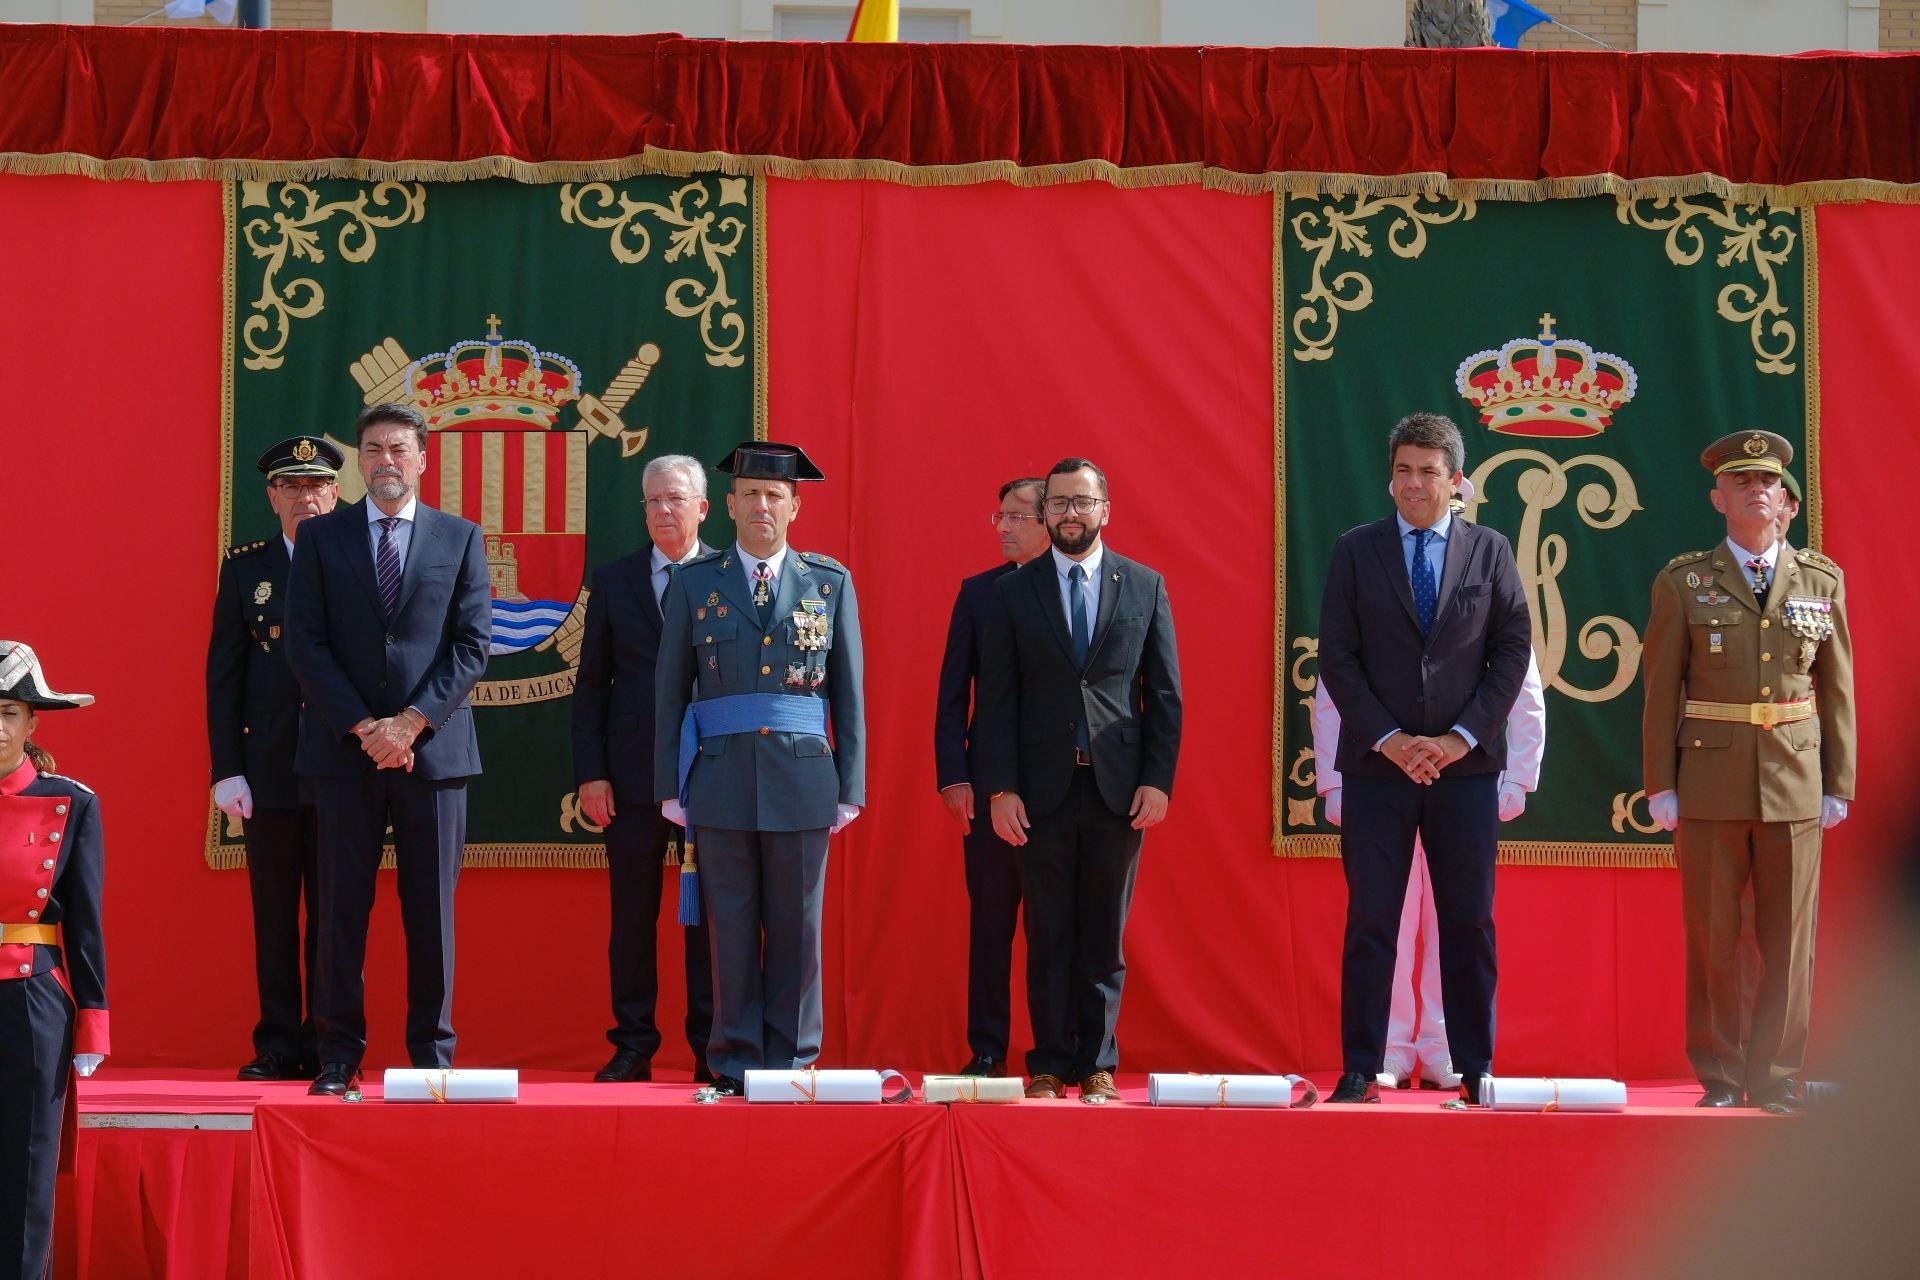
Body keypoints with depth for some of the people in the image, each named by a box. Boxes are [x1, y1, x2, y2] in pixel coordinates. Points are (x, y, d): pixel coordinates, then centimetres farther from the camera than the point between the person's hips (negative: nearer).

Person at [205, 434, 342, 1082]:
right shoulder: (245, 568, 8)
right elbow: (222, 674, 5)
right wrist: (226, 769, -2)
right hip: (269, 772, 1)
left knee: (334, 914, 3)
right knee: (274, 914, 5)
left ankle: (331, 1046, 9)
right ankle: (279, 1046, 11)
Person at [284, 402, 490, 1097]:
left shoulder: (460, 539, 8)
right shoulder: (320, 537, 8)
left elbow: (472, 644, 1)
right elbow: (306, 644, 0)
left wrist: (412, 722, -10)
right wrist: (363, 727, -10)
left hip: (433, 746, 0)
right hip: (344, 749, 0)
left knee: (431, 909, 2)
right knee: (342, 906, 1)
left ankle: (433, 1054, 8)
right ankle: (339, 1056, 7)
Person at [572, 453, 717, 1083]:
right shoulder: (613, 582, 9)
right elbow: (591, 684, 9)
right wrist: (590, 773, 0)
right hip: (635, 772, 2)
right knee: (632, 915, 5)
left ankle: (711, 1046, 10)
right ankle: (633, 1046, 12)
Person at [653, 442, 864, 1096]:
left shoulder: (830, 582, 8)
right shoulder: (694, 583, 7)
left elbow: (848, 692, 7)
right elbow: (670, 692, 7)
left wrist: (850, 786, 2)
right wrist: (671, 788, 2)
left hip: (802, 777, 0)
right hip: (721, 778, 0)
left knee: (797, 928, 3)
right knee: (731, 927, 3)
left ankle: (791, 1060, 11)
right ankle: (735, 1061, 9)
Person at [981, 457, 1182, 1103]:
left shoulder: (1146, 587, 7)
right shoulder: (1013, 593, 6)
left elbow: (1165, 693, 6)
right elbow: (997, 698, 3)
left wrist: (1158, 779, -3)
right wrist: (1001, 788, -5)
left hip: (1118, 787, 0)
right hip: (1042, 786, 0)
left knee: (1104, 937, 5)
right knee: (1048, 938, 3)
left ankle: (1097, 1063, 11)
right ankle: (1048, 1063, 9)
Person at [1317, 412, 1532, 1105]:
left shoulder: (1490, 550, 7)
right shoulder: (1356, 550, 5)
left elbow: (1514, 650, 4)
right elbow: (1336, 656, 1)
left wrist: (1461, 738, -6)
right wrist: (1388, 739, -8)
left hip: (1467, 764, 1)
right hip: (1376, 763, 0)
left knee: (1470, 922, 3)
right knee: (1370, 921, -1)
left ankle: (1476, 1070, 9)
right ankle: (1360, 1071, 4)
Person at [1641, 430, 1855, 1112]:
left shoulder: (1822, 581, 8)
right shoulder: (1683, 582, 2)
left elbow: (1837, 691, 9)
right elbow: (1661, 690, 3)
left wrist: (1838, 786, 5)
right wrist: (1660, 786, -1)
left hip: (1795, 786, 1)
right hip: (1710, 786, -1)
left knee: (1788, 939, 2)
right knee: (1711, 937, 2)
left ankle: (1775, 1076, 10)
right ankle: (1719, 1076, 11)